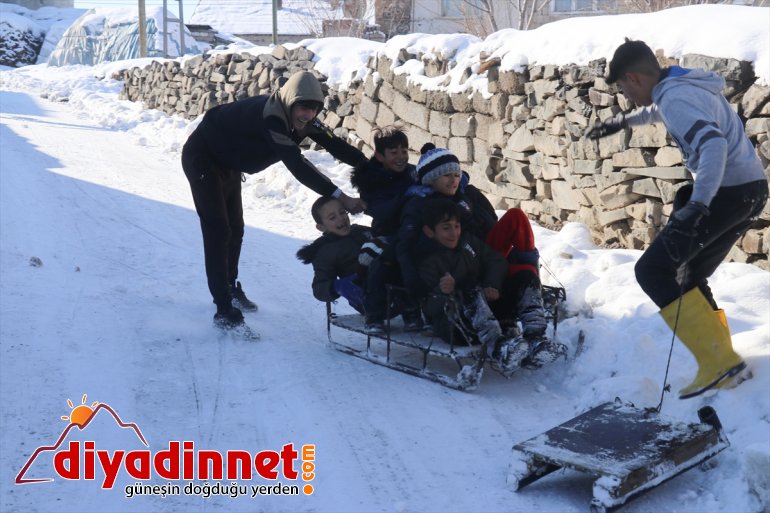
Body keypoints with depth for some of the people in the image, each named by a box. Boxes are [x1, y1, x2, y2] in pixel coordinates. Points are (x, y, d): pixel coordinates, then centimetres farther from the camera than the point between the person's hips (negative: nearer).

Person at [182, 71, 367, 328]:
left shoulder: (302, 119, -12)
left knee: (235, 229, 17)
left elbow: (334, 144, -10)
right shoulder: (270, 116, -38)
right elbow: (296, 164, -44)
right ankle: (224, 310, -12)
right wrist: (340, 196, -47)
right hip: (202, 159, -9)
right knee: (218, 231, -13)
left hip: (227, 163, 9)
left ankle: (230, 289, 35)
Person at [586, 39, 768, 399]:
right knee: (690, 277, 17)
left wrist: (696, 206, -41)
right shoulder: (686, 86, 14)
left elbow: (713, 144, -32)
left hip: (727, 192, -10)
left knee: (653, 271, -6)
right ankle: (722, 362, 16)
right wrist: (624, 121, 50)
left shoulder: (675, 97, -17)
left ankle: (718, 360, -10)